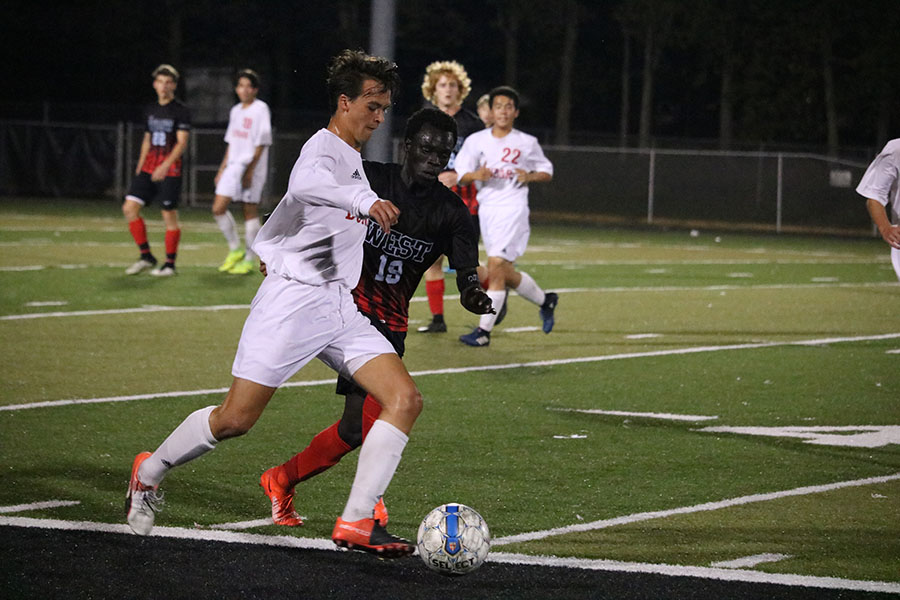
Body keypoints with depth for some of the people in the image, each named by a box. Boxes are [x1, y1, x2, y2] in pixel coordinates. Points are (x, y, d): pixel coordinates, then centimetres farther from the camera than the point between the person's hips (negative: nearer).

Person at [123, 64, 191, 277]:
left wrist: (166, 165, -24)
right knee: (129, 208, -2)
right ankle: (146, 257, 8)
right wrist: (140, 167, 17)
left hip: (170, 170, -7)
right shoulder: (150, 110, 14)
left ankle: (170, 264, 5)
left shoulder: (180, 111, -6)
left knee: (169, 215, -5)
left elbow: (181, 143, -13)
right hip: (148, 169, 7)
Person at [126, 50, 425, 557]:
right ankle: (151, 471, 22)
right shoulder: (323, 149, -12)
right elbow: (306, 186, -38)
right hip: (292, 300, -8)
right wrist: (365, 201, -52)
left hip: (339, 306, 8)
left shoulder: (351, 158, 18)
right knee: (236, 419, -5)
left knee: (406, 399, -10)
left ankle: (357, 521, -13)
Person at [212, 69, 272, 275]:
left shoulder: (260, 109, -7)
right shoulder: (236, 111, 15)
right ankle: (235, 250, 13)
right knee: (218, 208, -2)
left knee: (250, 211, -2)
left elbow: (261, 142, -11)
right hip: (233, 165, 7)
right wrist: (222, 169, 18)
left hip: (251, 167, -7)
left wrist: (250, 170, -16)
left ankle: (250, 259, 5)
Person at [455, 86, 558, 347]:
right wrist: (475, 175, -21)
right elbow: (460, 175, 1)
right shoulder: (476, 141, 7)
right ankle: (545, 301, 36)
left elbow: (547, 172, 13)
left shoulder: (527, 143, 4)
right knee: (507, 275, 8)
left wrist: (530, 176, -8)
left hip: (513, 210, -4)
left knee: (496, 266, -17)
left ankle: (484, 331, -15)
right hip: (486, 209, 4)